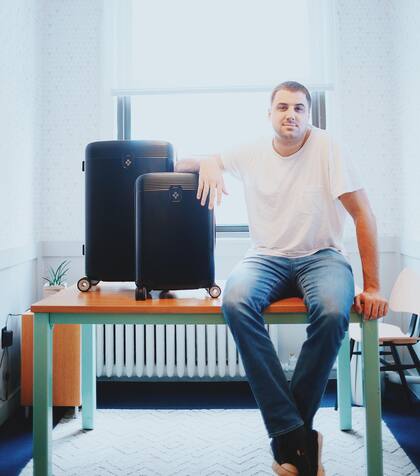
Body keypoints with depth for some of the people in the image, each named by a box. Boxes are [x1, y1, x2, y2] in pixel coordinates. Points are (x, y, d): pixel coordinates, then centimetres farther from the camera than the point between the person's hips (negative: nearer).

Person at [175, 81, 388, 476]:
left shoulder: (324, 147, -3)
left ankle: (289, 431, -15)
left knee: (332, 312, -36)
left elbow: (363, 215, -5)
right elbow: (178, 163, 16)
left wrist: (372, 287, -11)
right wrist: (208, 163, -10)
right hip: (267, 258, 2)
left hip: (320, 256, -1)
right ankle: (292, 432, -24)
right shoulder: (251, 153, 6)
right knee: (235, 302, -33)